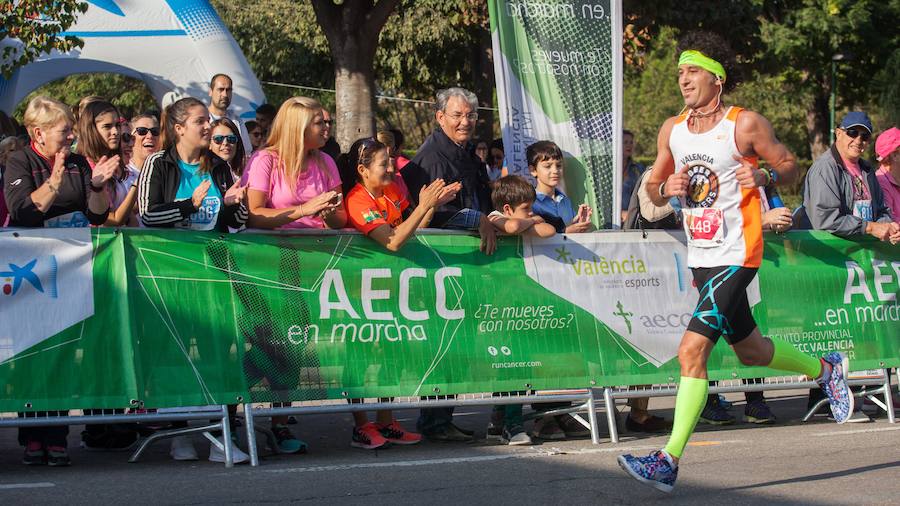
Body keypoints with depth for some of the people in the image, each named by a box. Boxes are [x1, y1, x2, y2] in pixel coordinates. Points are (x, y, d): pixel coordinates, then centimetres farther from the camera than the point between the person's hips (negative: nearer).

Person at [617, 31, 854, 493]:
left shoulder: (745, 125, -9)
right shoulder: (672, 130, 7)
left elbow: (790, 166, 0)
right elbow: (652, 190, 16)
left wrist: (763, 177, -21)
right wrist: (667, 187, -7)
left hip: (735, 256, -7)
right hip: (700, 259, 7)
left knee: (692, 351, -18)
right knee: (751, 352, 20)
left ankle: (669, 461, -17)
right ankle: (825, 369, 47)